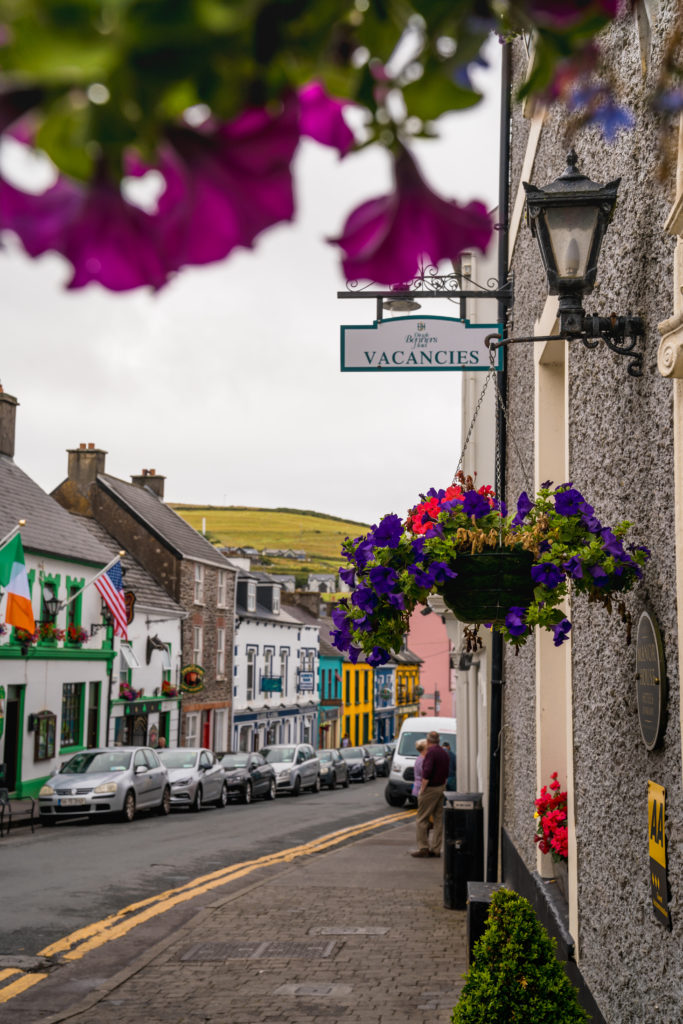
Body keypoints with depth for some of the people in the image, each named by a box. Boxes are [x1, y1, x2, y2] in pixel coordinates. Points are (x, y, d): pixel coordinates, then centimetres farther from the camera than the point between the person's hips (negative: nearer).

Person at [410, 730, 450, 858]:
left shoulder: (431, 752, -15)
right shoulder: (444, 753, 12)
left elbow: (427, 773, -22)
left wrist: (422, 789, -16)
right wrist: (443, 786, 19)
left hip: (430, 789, -8)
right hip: (441, 788, 8)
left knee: (422, 819, -2)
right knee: (438, 819, 8)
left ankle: (423, 848, -3)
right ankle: (436, 849, 10)